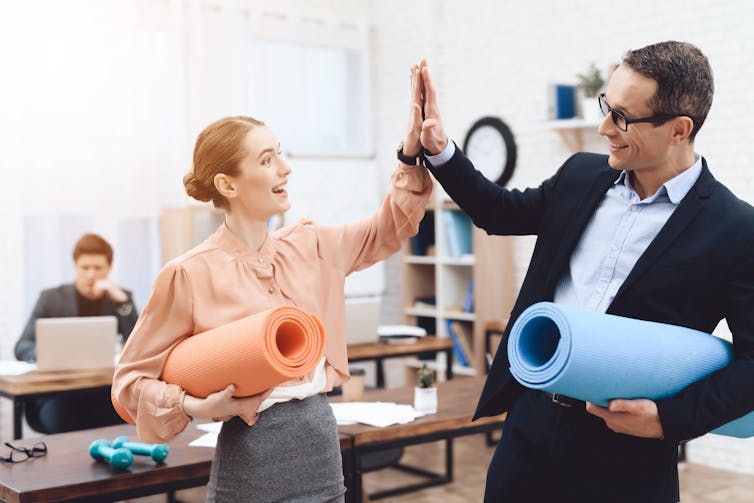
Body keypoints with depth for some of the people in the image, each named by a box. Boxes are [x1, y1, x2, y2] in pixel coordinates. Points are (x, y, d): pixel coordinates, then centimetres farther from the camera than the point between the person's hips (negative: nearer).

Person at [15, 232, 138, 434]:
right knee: (61, 423, -33)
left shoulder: (120, 298, 7)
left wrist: (122, 302, -14)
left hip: (102, 391, 1)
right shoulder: (51, 298, 5)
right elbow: (23, 347, 0)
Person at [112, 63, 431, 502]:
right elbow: (132, 378, -4)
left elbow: (393, 227, 15)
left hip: (322, 438, 5)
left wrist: (413, 150, 4)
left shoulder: (308, 246, 4)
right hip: (253, 453, -5)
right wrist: (198, 407, -19)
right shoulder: (191, 273, -13)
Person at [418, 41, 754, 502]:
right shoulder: (582, 175, 4)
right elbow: (505, 212, 18)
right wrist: (440, 150, 6)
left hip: (625, 451, -4)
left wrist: (671, 418, -17)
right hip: (532, 417, 5)